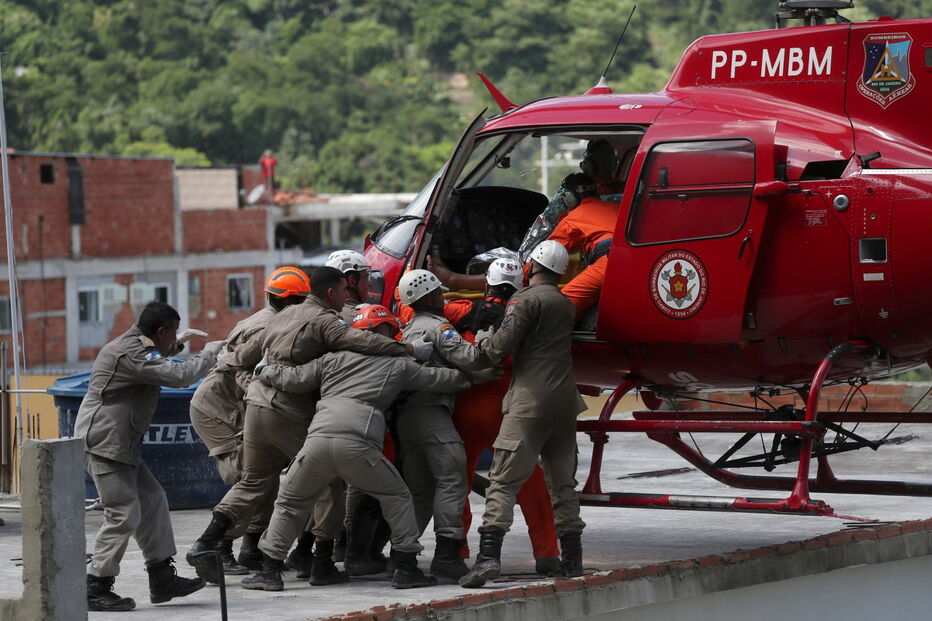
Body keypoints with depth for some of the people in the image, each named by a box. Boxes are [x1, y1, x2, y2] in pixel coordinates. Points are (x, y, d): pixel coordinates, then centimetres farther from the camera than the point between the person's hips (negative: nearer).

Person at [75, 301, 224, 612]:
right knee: (123, 514, -10)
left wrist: (177, 345, 27)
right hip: (104, 442, -11)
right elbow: (180, 376, -26)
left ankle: (162, 579, 16)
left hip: (121, 445, 11)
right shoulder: (131, 355, -19)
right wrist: (209, 353, -11)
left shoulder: (133, 344, 14)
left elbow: (154, 360, 40)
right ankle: (96, 588, -6)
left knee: (152, 501, 12)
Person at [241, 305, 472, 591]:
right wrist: (467, 376, 42)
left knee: (289, 503, 20)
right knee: (397, 497, 17)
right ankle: (406, 569, 12)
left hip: (318, 439, 2)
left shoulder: (333, 358, 24)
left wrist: (262, 370, 37)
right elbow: (440, 379, 24)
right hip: (357, 444, -2)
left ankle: (269, 570, 16)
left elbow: (294, 379, 20)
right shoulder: (398, 366, 20)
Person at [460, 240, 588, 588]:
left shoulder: (526, 299, -6)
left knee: (503, 480, -10)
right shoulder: (564, 303, 19)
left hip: (531, 400, -7)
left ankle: (488, 556, -21)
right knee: (563, 483, 15)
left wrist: (483, 339, 9)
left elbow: (502, 347, -13)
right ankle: (572, 558, 16)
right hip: (565, 400, 7)